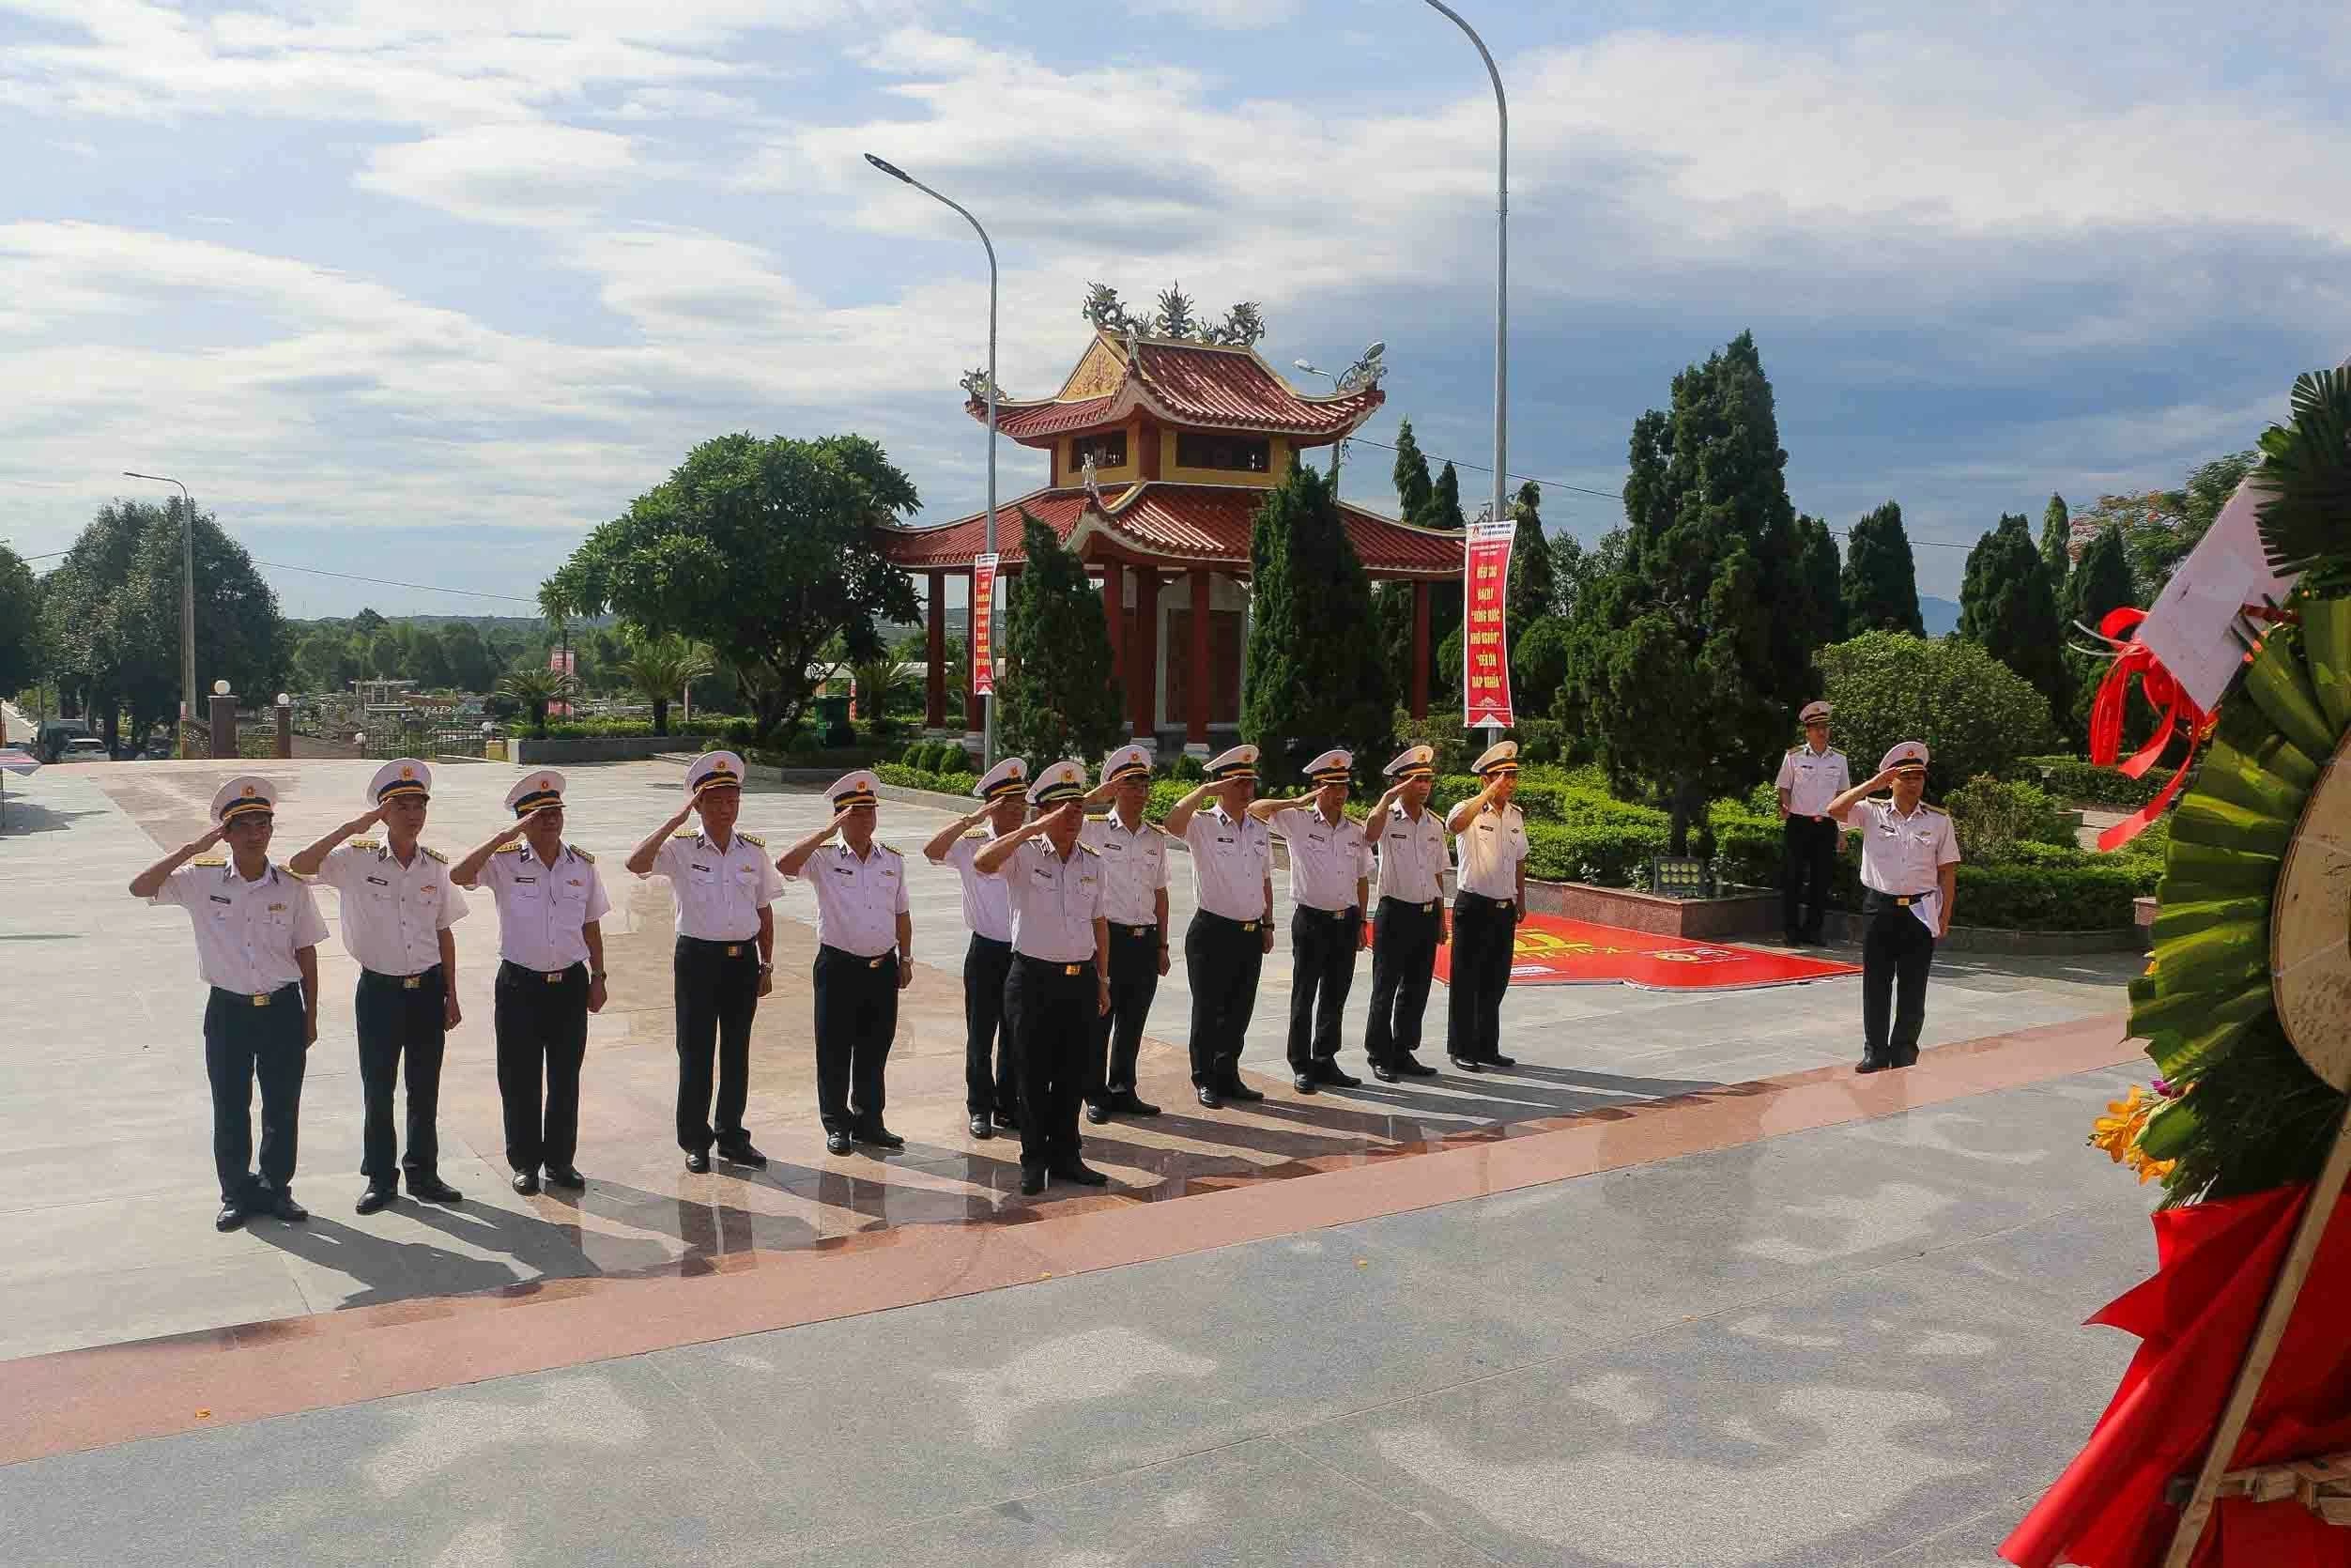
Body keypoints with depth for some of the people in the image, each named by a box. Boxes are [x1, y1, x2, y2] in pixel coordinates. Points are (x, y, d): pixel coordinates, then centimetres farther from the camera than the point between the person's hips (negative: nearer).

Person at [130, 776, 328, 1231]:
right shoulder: (202, 879, -4)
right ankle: (237, 1193, 25)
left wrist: (310, 1016, 4)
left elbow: (306, 954, 2)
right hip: (228, 1010, 0)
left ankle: (276, 1188, 26)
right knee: (229, 1108, 10)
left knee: (282, 1108, 9)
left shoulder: (292, 886, -3)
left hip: (283, 1009, 0)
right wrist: (193, 848, -20)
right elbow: (140, 888, -16)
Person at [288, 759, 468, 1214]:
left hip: (427, 988, 3)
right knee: (377, 1090, 6)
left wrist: (451, 995, 8)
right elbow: (299, 866, -22)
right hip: (379, 989, -2)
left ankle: (423, 1173, 24)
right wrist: (352, 827, -23)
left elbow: (444, 934, 9)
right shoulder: (358, 858, -6)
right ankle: (380, 1178, 20)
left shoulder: (435, 866, 3)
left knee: (425, 1090, 10)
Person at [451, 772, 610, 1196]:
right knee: (519, 1079, 5)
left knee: (565, 1077, 10)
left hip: (569, 982, 2)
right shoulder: (505, 861, -6)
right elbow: (459, 875, -25)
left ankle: (560, 1160, 22)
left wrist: (597, 977, 8)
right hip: (520, 984, -2)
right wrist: (505, 836, -26)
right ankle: (525, 1162, 18)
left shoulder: (582, 864, 3)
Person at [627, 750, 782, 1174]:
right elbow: (636, 864, -25)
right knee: (695, 1052, 4)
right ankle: (695, 1142, 17)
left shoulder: (754, 851, 4)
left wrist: (766, 965, 9)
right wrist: (677, 819, -23)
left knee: (737, 1052, 11)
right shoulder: (680, 848, -5)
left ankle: (732, 1137, 24)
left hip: (743, 960, 3)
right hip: (697, 959, -3)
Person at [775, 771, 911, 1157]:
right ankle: (837, 1125, 18)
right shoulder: (824, 858, -6)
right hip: (838, 965, -4)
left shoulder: (892, 860, 7)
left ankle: (868, 1122, 25)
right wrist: (828, 831, -27)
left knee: (874, 1051, 12)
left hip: (882, 966, 4)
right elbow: (785, 865, -27)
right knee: (834, 1051, 5)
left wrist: (906, 958, 14)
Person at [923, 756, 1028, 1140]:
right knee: (981, 1034, 6)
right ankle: (980, 1108, 19)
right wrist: (973, 818, -30)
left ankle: (1009, 1106, 25)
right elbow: (933, 851, -26)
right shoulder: (971, 843, -6)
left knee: (1016, 1035, 12)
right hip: (986, 953, -3)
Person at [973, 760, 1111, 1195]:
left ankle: (1065, 1156, 24)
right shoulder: (1024, 854, -7)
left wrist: (1102, 979, 16)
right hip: (1034, 978, -4)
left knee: (1073, 1075, 11)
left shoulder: (1093, 862, 9)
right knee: (1034, 1075, 4)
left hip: (1081, 979, 5)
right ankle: (1034, 1160, 17)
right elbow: (982, 862, -29)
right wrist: (1034, 829, -28)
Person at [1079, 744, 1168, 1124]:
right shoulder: (1094, 830, -4)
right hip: (1107, 936, -4)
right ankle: (1095, 1096, 14)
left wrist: (1162, 945, 12)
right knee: (1098, 1021, 3)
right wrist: (1097, 795, -19)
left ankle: (1123, 1090, 25)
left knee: (1132, 1022, 12)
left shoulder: (1156, 839, 10)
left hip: (1145, 940, 5)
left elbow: (1160, 893, 14)